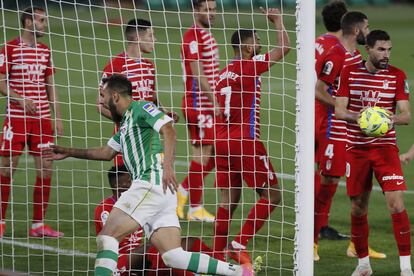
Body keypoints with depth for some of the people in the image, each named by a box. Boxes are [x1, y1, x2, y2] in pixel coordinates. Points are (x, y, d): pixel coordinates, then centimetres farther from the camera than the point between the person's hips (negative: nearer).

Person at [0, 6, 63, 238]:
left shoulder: (45, 51, 13)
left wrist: (58, 117, 11)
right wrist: (20, 99, -19)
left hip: (42, 118, 5)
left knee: (46, 168, 0)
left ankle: (39, 224, 7)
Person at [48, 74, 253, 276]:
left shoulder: (141, 108, 0)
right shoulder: (126, 122, 29)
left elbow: (168, 130, -16)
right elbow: (107, 153, 39)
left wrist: (168, 166, -29)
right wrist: (68, 153, 39)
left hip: (152, 182, -9)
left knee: (107, 236, -12)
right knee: (174, 257, -2)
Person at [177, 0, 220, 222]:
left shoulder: (207, 35, 17)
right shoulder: (193, 37, -13)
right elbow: (198, 75, -19)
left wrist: (216, 100, 17)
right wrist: (214, 100, -20)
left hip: (208, 105, 9)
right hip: (199, 105, -9)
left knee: (216, 153, 10)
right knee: (202, 153, -4)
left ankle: (183, 192, 19)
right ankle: (195, 208, 3)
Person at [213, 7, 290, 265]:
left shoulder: (224, 74, 16)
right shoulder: (249, 66, -7)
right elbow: (284, 48, -9)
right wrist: (278, 20, 7)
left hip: (223, 141, 8)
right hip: (245, 142, -8)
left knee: (229, 200, 11)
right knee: (272, 195, 0)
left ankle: (218, 254, 8)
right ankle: (239, 244, -9)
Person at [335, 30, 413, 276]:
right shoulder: (349, 73, 0)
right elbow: (339, 110, -3)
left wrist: (393, 119, -29)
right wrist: (356, 117, -25)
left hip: (385, 147, -1)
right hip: (356, 148, 1)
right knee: (358, 207, 6)